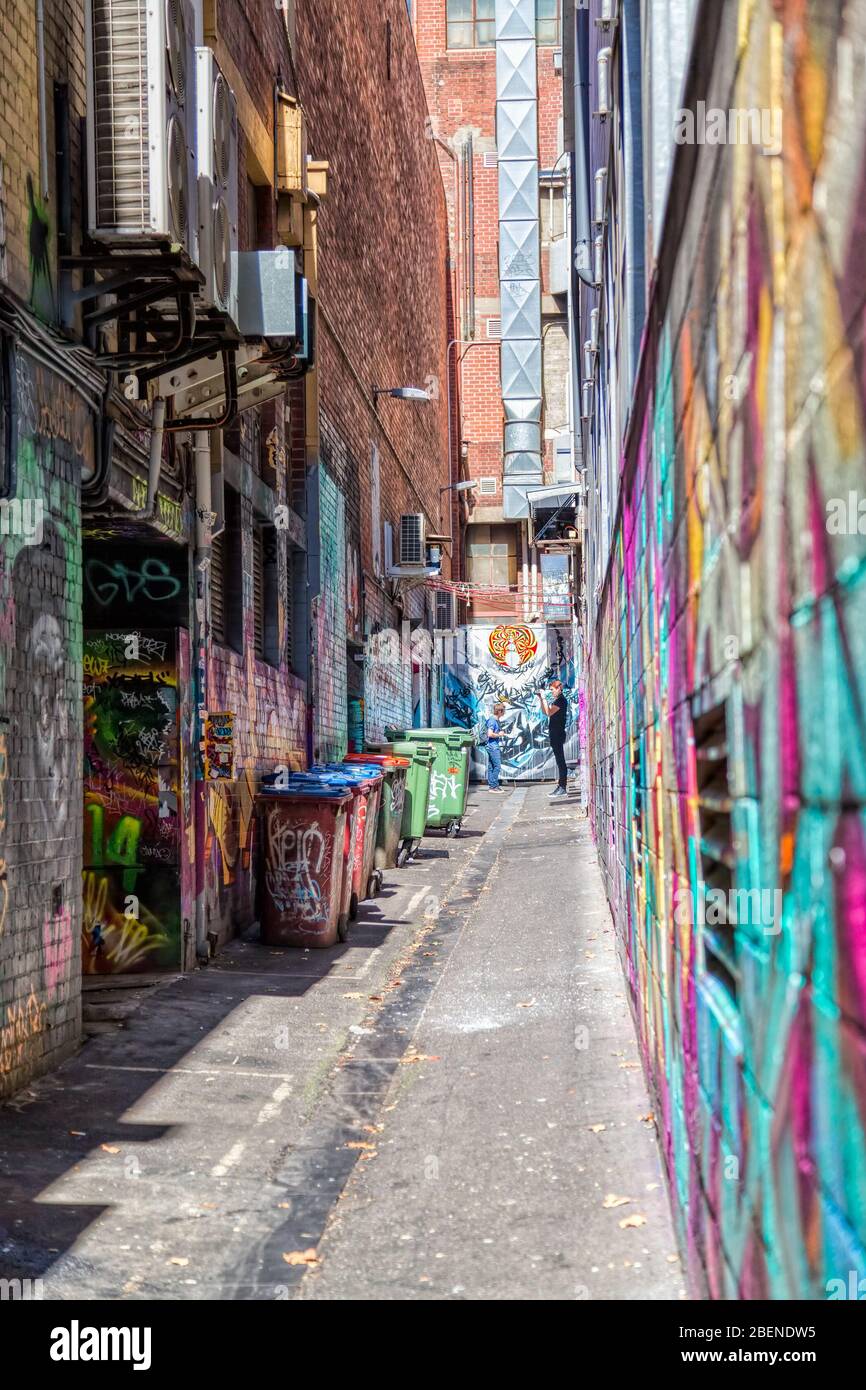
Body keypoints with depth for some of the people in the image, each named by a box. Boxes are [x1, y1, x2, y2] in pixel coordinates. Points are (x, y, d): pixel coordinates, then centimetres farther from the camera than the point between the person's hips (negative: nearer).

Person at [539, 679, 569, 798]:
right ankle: (561, 786, 15)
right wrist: (541, 699, 12)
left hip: (558, 733, -10)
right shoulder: (557, 700, 18)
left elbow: (549, 712, -19)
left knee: (560, 759, -11)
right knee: (559, 759, 11)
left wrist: (544, 699, -14)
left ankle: (563, 788, -13)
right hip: (555, 733, 10)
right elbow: (546, 712, 21)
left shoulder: (561, 700, -12)